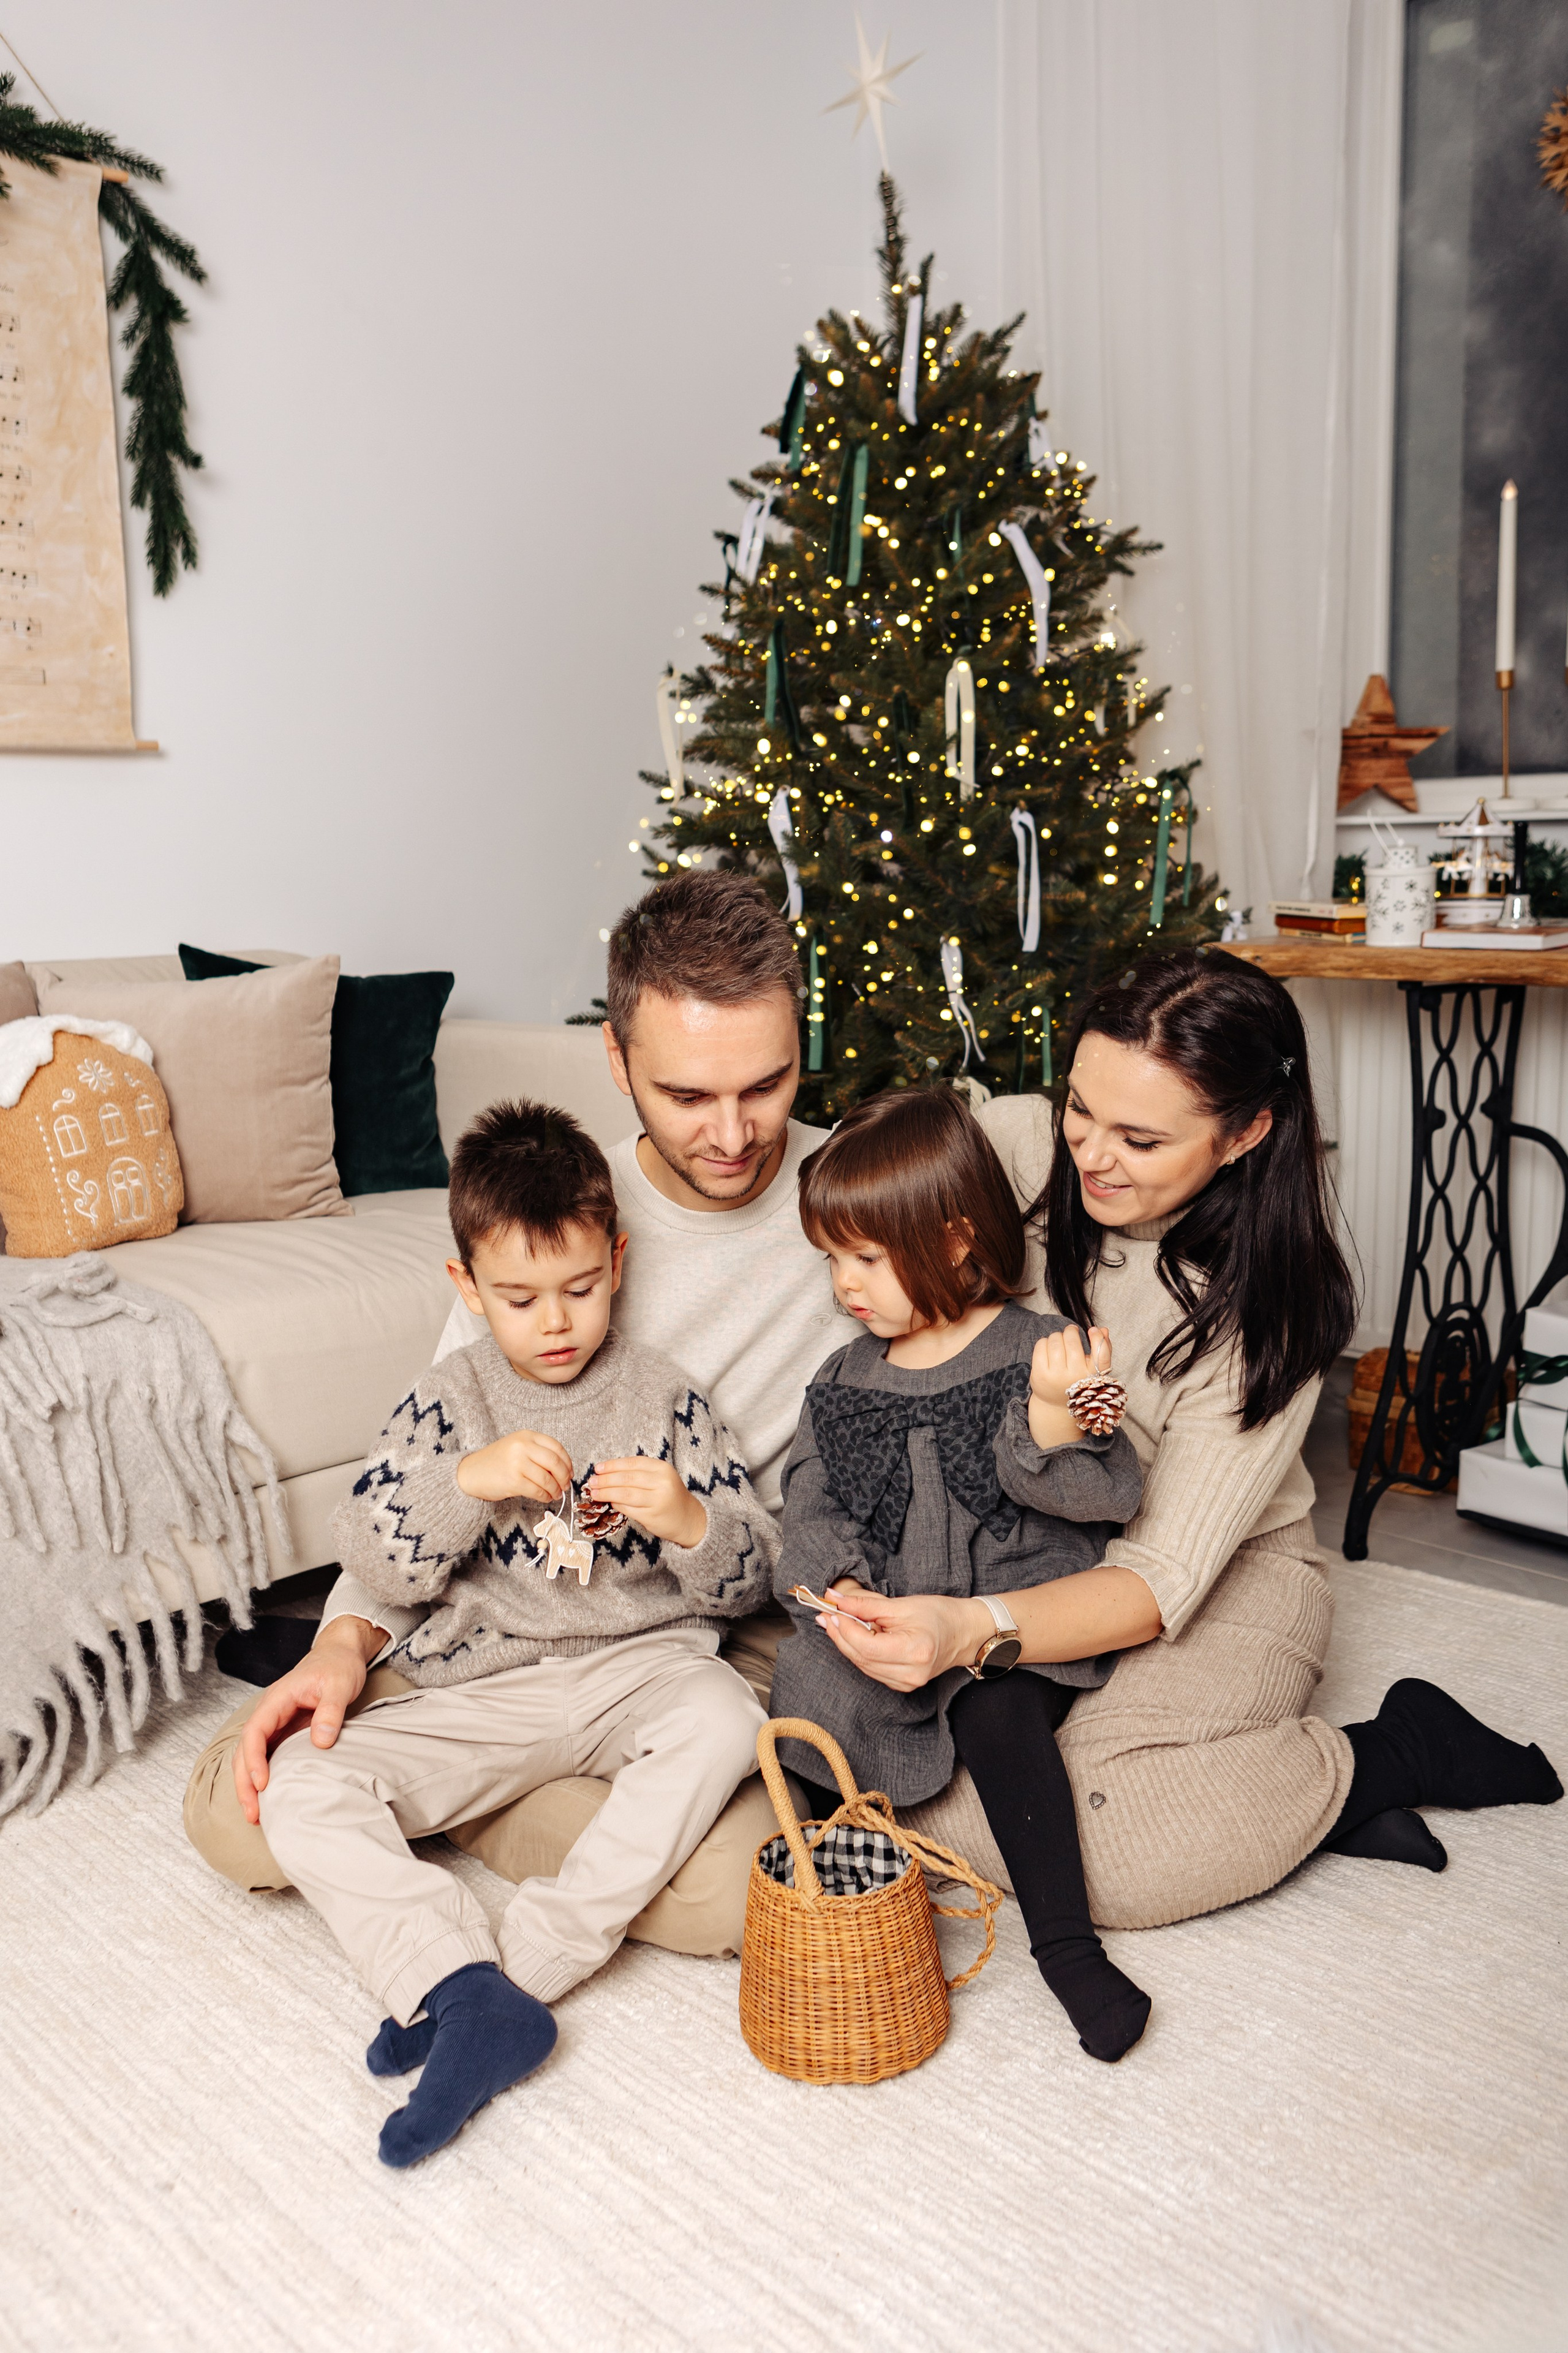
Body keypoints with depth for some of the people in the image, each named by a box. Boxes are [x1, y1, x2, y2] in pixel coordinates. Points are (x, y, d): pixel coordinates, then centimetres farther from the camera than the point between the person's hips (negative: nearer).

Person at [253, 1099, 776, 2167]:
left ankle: (515, 1968, -30)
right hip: (480, 1691, 2)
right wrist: (468, 1480, -21)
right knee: (300, 1787, -17)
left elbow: (748, 1578, 2)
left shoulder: (667, 1396, 2)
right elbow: (377, 1564, -4)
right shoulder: (448, 1401, 3)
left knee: (725, 1720, -34)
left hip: (640, 1663, -1)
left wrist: (688, 1522, -20)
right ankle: (472, 1992, -32)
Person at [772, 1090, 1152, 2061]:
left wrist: (1052, 1419, -31)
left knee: (998, 1715, -31)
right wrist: (834, 1582, -12)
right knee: (811, 1715, -20)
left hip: (1019, 1625, -4)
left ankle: (1068, 1943, -18)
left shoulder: (1041, 1354, -5)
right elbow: (812, 1506, 8)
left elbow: (1107, 1498, -12)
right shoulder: (843, 1382, 10)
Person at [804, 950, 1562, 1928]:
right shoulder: (1013, 1147, -15)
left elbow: (1164, 1578, -24)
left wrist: (969, 1629, -41)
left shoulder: (1268, 1306, -21)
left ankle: (1390, 1753, -3)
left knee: (1094, 1849, -28)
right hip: (1012, 1549, 4)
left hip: (1226, 1576, -4)